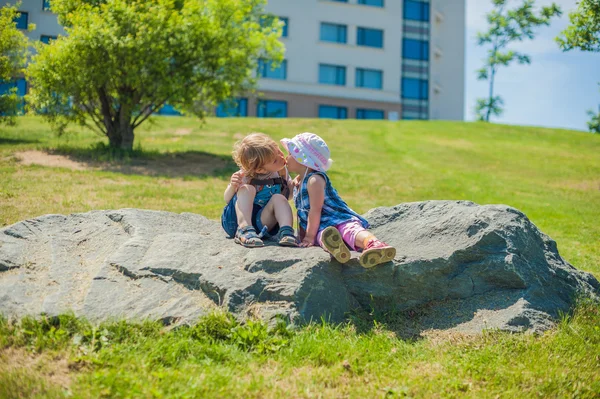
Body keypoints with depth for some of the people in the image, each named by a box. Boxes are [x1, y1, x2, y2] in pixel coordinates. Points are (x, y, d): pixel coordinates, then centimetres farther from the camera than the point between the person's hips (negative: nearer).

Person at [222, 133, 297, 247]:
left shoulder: (281, 172, -2)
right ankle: (244, 230, -39)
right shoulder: (245, 177, -14)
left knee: (279, 198, -20)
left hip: (261, 223, 3)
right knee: (247, 189, -26)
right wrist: (232, 186, -31)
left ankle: (286, 231, -34)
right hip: (236, 220, -2)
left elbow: (288, 196, 13)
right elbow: (227, 199, -7)